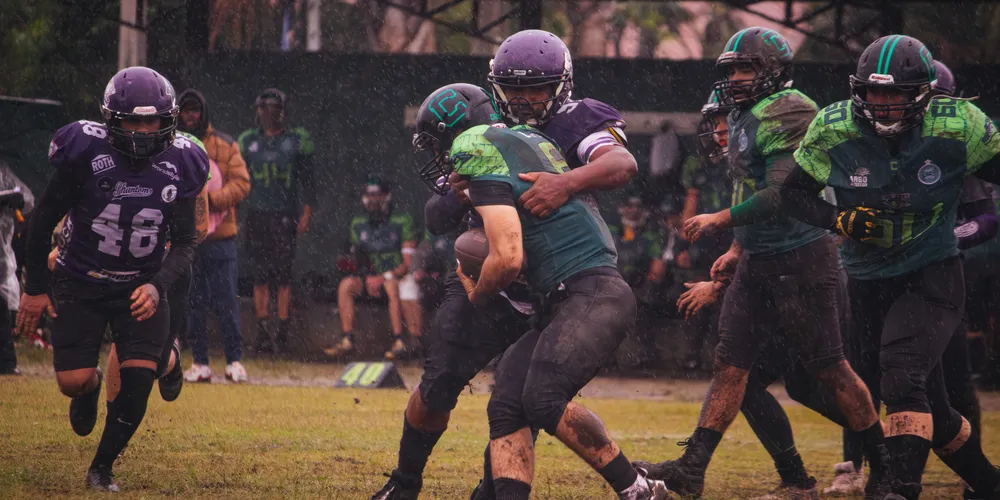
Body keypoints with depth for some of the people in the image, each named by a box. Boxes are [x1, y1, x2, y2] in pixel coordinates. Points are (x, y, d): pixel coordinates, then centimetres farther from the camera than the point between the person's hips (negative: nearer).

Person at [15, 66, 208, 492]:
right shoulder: (85, 153, -19)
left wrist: (157, 287, -21)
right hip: (81, 283, -2)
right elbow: (43, 221, -6)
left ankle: (102, 468, 9)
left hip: (141, 286, 2)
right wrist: (35, 289, -4)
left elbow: (185, 242, -3)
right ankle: (90, 389, 33)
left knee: (138, 379, -12)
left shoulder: (179, 165, -11)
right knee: (73, 381, -8)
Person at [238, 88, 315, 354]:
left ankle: (283, 330, -1)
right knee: (260, 274, 0)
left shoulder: (296, 140, 4)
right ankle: (263, 330, 2)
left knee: (283, 274, -4)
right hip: (256, 214, 2)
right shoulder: (248, 142, 10)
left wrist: (306, 214, -5)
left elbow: (308, 181, 4)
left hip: (285, 215, -2)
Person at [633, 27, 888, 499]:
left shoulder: (787, 114, -16)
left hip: (799, 258, -9)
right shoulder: (745, 117, 15)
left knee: (828, 367, -2)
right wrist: (738, 248, 22)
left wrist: (720, 219, -16)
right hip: (757, 261, 9)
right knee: (730, 364, 4)